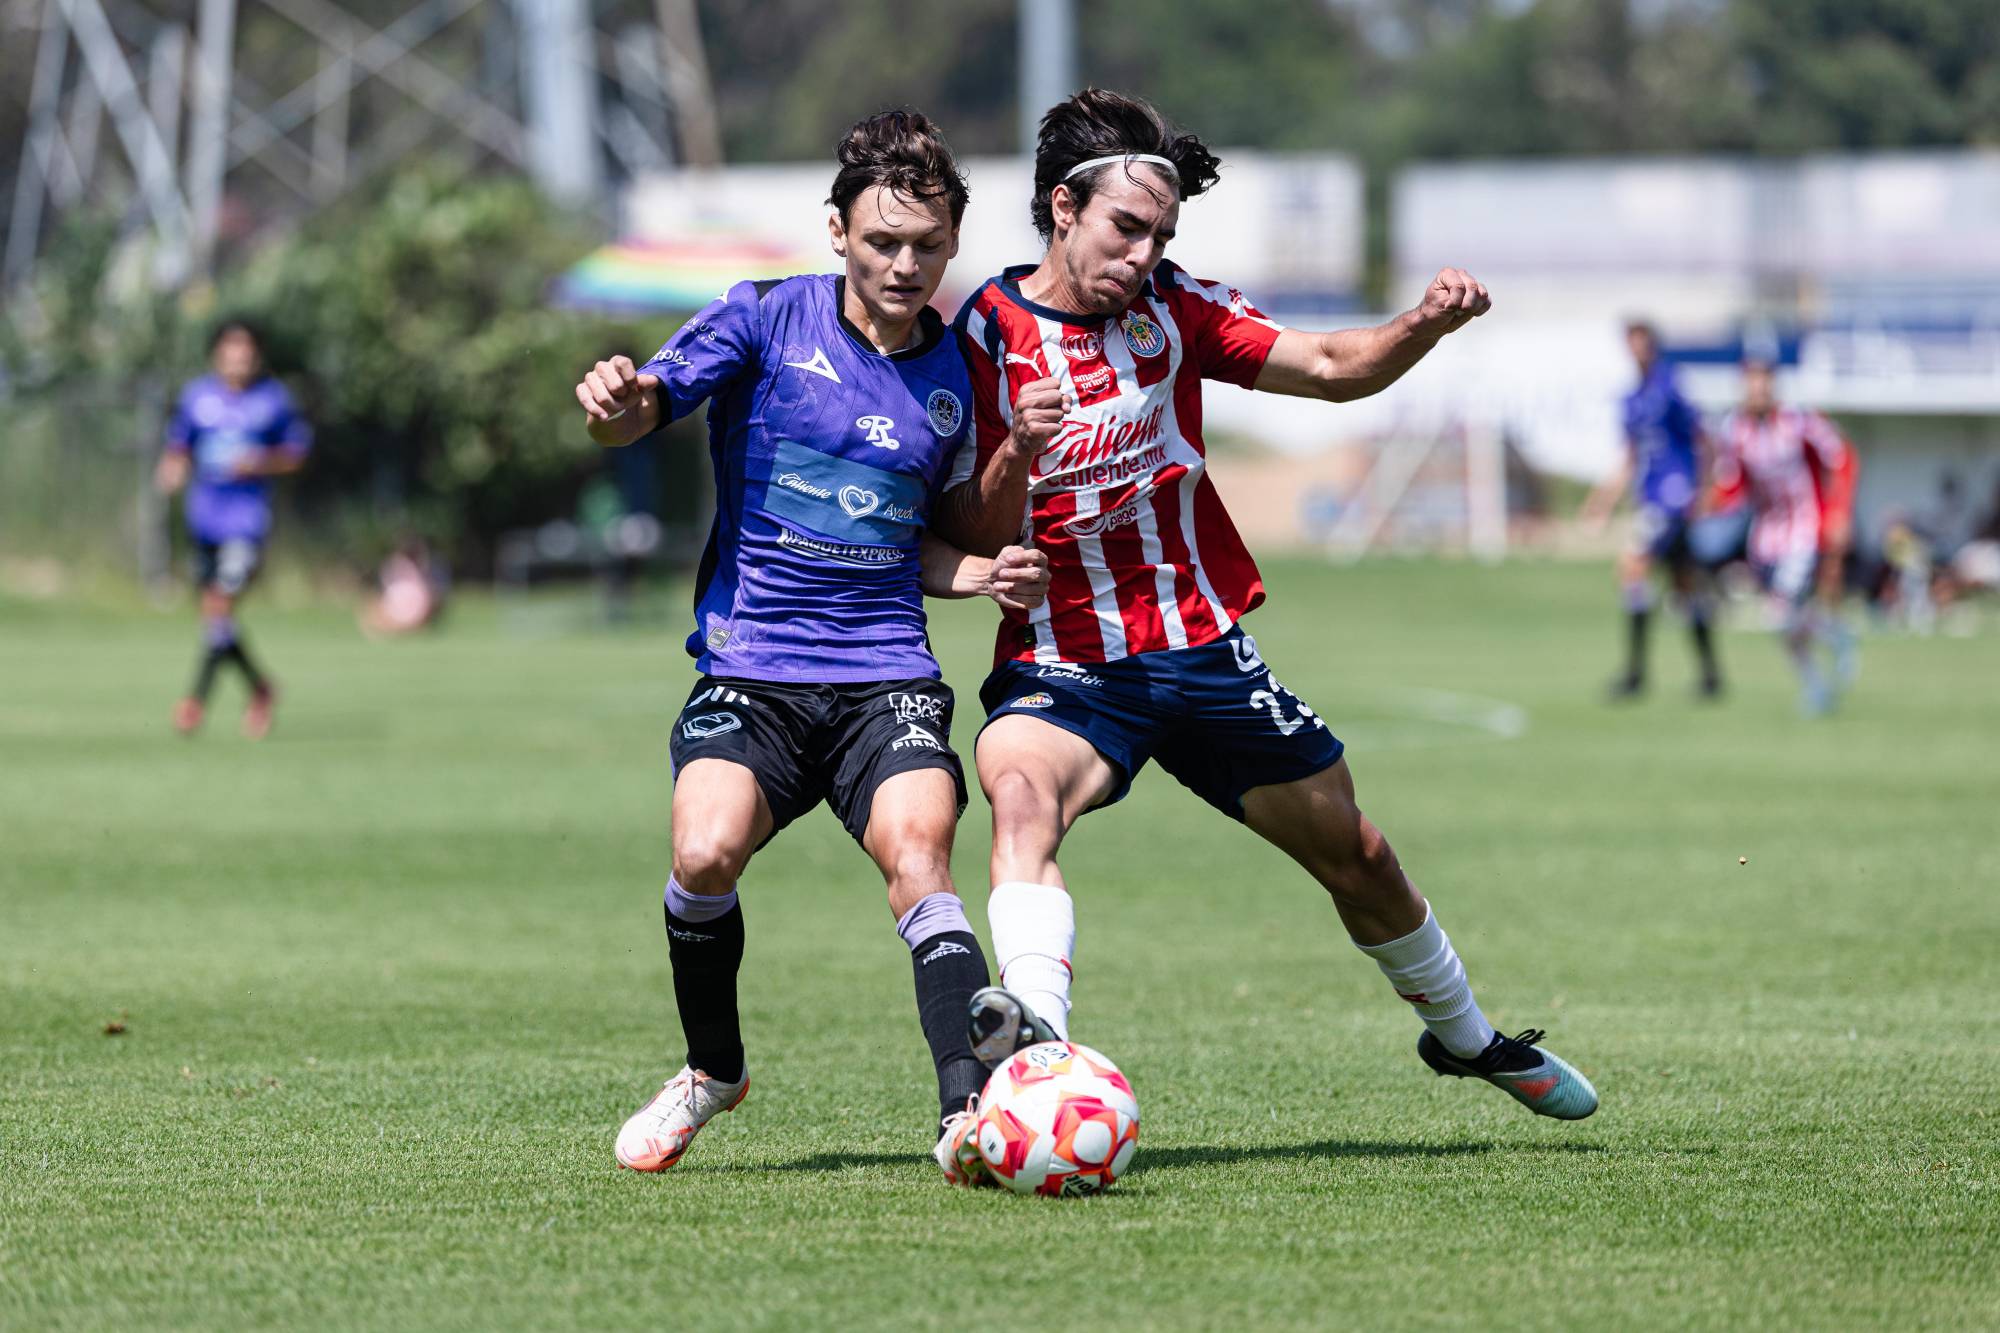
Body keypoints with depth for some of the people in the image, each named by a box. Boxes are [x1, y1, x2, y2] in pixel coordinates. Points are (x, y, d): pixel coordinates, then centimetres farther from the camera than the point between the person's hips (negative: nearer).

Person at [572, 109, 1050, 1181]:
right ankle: (713, 1070, 4)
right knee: (706, 853, -24)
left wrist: (981, 574, 3)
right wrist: (616, 403, -32)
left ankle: (970, 1112, -31)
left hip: (887, 676, 2)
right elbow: (645, 408, -8)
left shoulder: (956, 374, 11)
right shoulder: (766, 320, 1)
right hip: (749, 665, -2)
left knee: (917, 857, -24)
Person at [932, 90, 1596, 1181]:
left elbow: (1333, 368, 3)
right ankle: (1035, 1023, -56)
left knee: (1354, 856, 14)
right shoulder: (984, 337, -10)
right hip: (1062, 667, -4)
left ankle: (1463, 1036, 40)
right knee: (1016, 782, -37)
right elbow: (970, 541, -11)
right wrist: (1017, 456, -30)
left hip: (1203, 651, 4)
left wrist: (1427, 325, -15)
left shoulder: (1172, 309, 0)